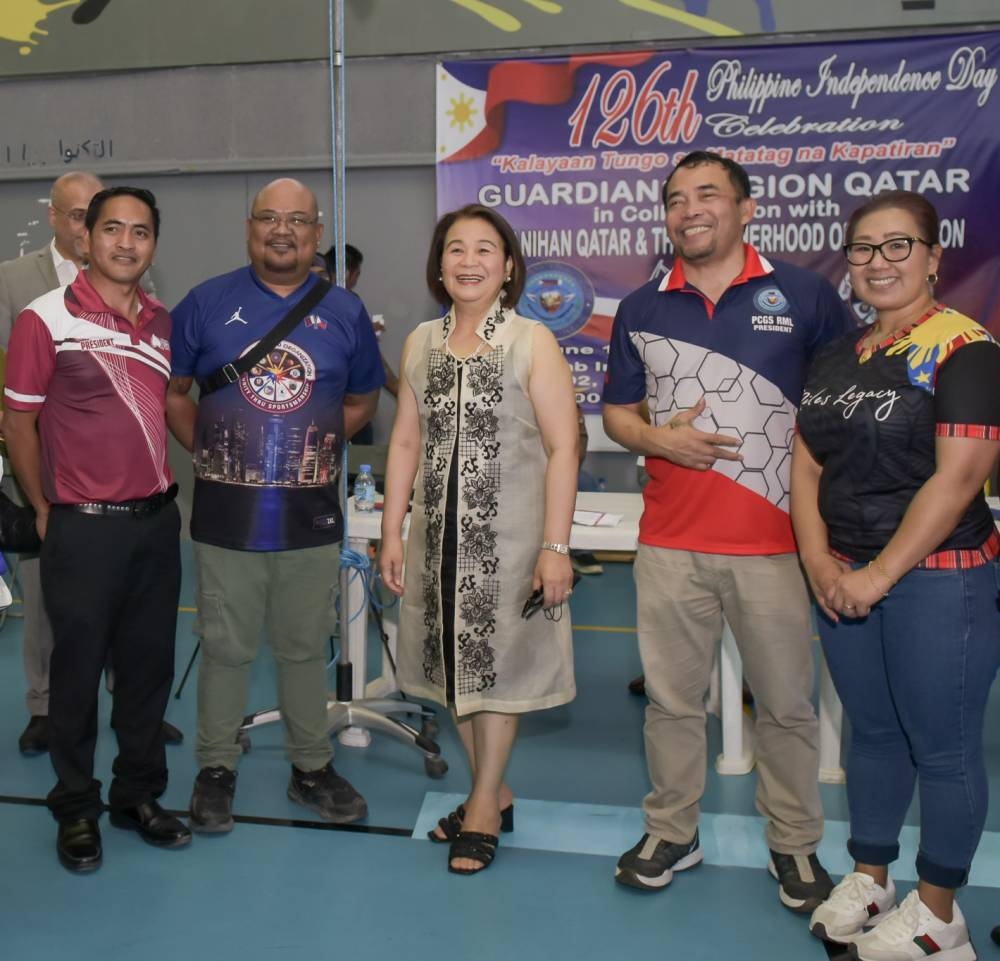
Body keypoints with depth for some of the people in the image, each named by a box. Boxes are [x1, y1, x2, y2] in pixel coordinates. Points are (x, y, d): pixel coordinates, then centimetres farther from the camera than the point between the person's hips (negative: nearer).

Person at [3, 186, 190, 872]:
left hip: (157, 521, 5)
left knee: (149, 664, 12)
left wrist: (176, 487, 11)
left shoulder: (164, 322, 8)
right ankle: (76, 809, 23)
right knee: (79, 669, 7)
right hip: (84, 527, -5)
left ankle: (140, 795, 28)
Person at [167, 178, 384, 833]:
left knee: (307, 648, 12)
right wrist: (203, 447, -2)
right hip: (228, 511, -1)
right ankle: (216, 771, 25)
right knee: (225, 647, 8)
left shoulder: (345, 312, 6)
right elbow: (172, 391, 9)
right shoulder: (207, 303, 2)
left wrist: (322, 442, 1)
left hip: (310, 512, 1)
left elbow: (363, 400, 14)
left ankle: (313, 768, 27)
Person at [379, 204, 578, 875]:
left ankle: (483, 808, 19)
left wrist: (555, 546, -15)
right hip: (439, 533, 5)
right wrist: (392, 532, 7)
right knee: (456, 663, 11)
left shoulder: (532, 341, -5)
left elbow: (563, 448, -9)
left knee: (496, 661, 3)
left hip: (508, 531, -4)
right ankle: (494, 795, 28)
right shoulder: (421, 343, 9)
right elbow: (406, 442, 11)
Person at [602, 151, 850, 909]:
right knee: (672, 698, 11)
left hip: (776, 540, -2)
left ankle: (795, 845, 28)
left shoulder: (805, 295, 1)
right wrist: (658, 438, -8)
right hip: (671, 541, 2)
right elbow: (617, 413, 14)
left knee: (786, 702, 9)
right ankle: (671, 833, 28)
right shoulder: (641, 309, 9)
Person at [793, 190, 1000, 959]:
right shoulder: (836, 358, 10)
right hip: (845, 580, 6)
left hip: (937, 578, -6)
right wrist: (820, 561, -5)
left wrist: (882, 572, -16)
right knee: (872, 734, 18)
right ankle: (870, 879, 33)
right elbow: (807, 465, 9)